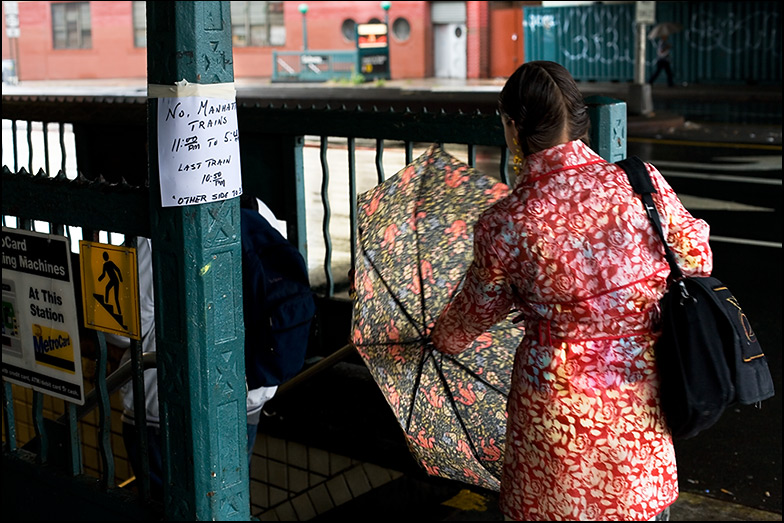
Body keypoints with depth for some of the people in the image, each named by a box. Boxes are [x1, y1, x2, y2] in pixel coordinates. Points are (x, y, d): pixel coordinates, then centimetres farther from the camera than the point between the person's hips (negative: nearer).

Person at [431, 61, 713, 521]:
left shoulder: (505, 225, -16)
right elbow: (697, 257, 8)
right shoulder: (644, 183, -9)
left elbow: (475, 314, 2)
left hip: (561, 410, -3)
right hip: (645, 406, 3)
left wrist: (441, 338, 25)